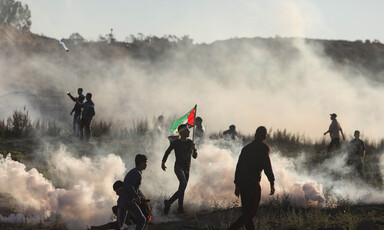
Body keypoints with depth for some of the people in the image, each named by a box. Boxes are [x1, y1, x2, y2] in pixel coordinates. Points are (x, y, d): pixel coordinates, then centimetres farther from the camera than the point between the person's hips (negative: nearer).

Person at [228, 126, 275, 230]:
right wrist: (272, 183, -6)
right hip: (253, 182, -7)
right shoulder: (263, 147, -1)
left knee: (246, 211, 11)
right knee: (251, 211, -5)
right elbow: (267, 166, -9)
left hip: (241, 182, 7)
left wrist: (237, 185, 21)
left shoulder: (246, 148, 18)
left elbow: (238, 167, 18)